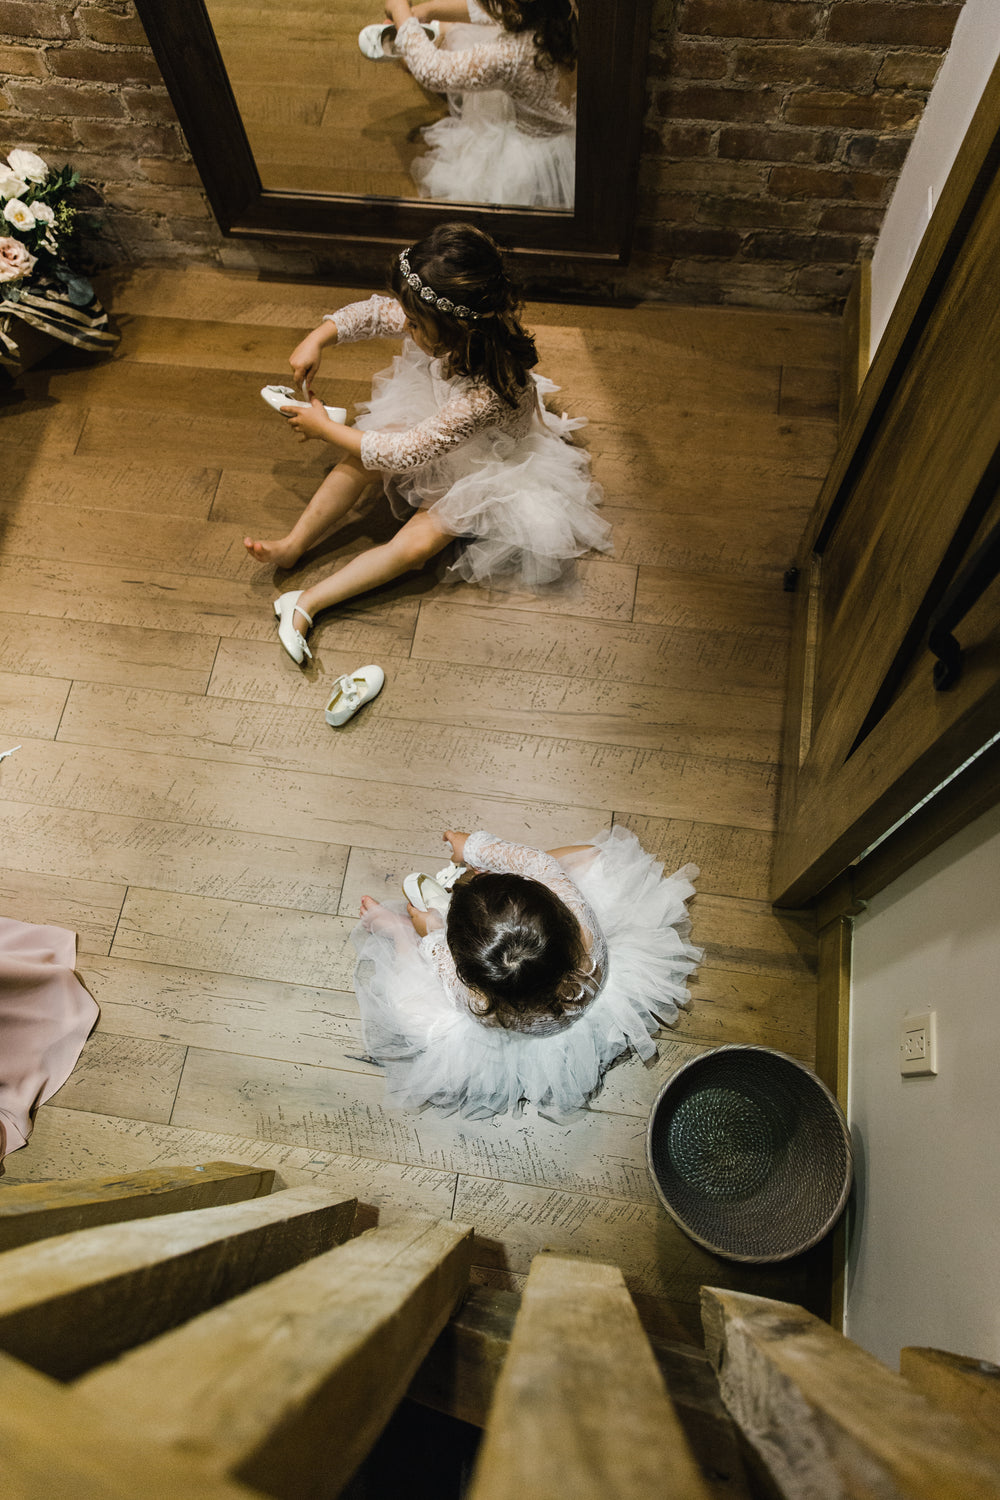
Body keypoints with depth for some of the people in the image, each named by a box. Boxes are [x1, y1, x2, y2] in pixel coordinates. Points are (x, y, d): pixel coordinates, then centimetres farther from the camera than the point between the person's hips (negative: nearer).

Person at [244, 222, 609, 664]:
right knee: (360, 457, -14)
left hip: (488, 469, -7)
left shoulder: (485, 391, -43)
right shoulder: (439, 326, -23)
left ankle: (308, 602, -15)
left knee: (418, 543, -22)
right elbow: (371, 312, -2)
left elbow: (407, 453, -36)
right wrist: (316, 338, -17)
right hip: (431, 424, 7)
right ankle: (293, 546, -2)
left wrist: (325, 427, -26)